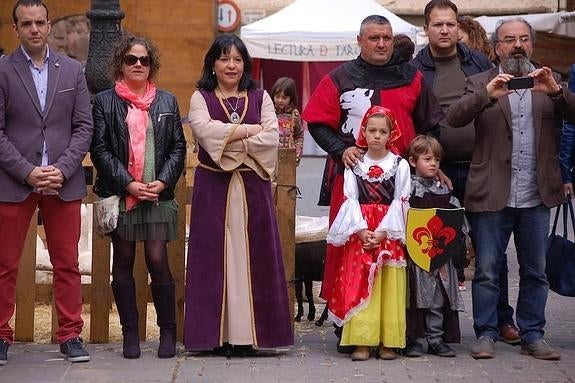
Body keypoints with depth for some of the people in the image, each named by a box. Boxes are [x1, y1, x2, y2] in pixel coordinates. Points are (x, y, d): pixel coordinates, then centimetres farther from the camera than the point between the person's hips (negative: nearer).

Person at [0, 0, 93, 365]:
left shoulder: (72, 70, 8)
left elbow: (84, 126, 6)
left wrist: (62, 169, -7)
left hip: (64, 183, 2)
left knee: (67, 264, 5)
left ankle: (71, 335, 13)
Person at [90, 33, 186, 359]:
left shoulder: (167, 101, 10)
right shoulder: (104, 101, 4)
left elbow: (179, 147, 8)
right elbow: (100, 149, -1)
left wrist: (163, 181, -7)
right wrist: (128, 184, -10)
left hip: (158, 194, 0)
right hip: (119, 194, 0)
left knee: (158, 260, -6)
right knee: (123, 262, 4)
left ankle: (168, 331, 5)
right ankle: (130, 333, 11)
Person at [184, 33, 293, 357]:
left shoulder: (260, 97, 11)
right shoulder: (201, 98, 7)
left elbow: (272, 137, -3)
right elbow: (204, 129, -13)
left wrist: (228, 142, -9)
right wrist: (249, 129, -9)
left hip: (253, 187, 1)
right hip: (214, 188, -1)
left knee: (253, 255, -1)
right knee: (216, 256, -3)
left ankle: (249, 332, 2)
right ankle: (219, 334, 0)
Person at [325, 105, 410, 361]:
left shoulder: (400, 165, 3)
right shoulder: (354, 166, 8)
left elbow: (400, 202, -2)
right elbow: (351, 200, 2)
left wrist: (383, 231, -12)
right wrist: (361, 230, -12)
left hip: (389, 234, -1)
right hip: (360, 234, 1)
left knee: (390, 288, -3)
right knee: (358, 287, -4)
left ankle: (388, 341, 3)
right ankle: (362, 341, -2)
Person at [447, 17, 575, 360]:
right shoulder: (481, 83, 5)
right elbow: (454, 118, -11)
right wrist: (487, 95, -27)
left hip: (536, 197, 2)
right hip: (493, 195, -2)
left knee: (535, 271, 9)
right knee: (487, 271, 3)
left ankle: (533, 335, 18)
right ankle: (486, 334, 12)